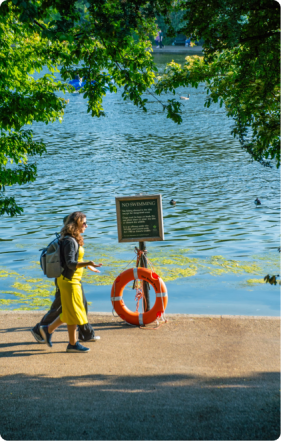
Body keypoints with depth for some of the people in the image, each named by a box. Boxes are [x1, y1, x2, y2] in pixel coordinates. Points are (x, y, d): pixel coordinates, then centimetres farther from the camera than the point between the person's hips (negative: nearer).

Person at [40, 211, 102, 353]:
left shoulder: (75, 239, 12)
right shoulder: (69, 241, -19)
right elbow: (70, 263, -27)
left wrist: (88, 266, 33)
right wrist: (87, 263, -41)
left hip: (74, 280, 10)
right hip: (69, 280, -10)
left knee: (70, 312, 16)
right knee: (73, 312, -1)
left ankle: (48, 329, 26)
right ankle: (73, 344, 10)